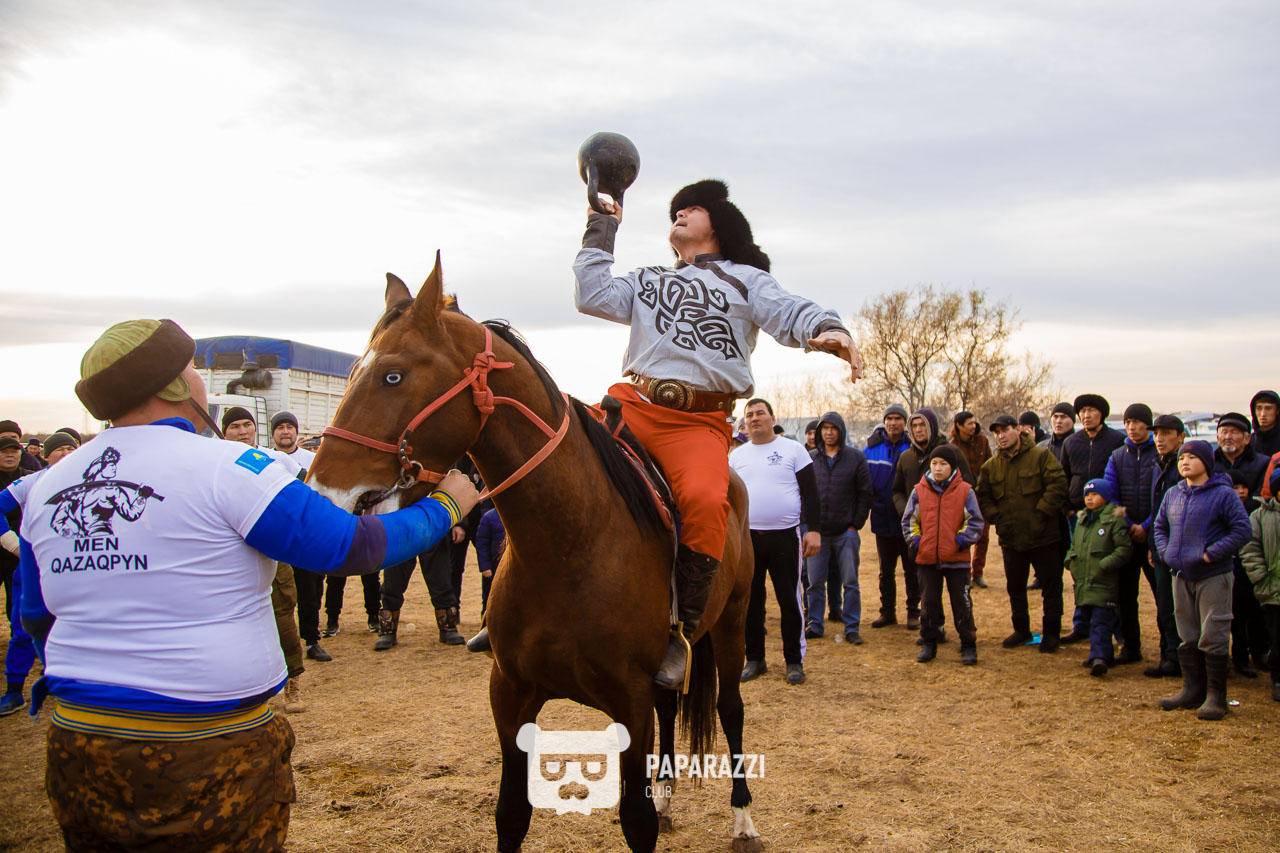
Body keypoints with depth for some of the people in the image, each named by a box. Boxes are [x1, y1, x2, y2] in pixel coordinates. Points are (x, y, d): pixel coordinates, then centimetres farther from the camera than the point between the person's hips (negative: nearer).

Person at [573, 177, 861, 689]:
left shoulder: (744, 279, 20)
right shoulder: (647, 282, 32)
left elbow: (788, 313, 1)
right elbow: (592, 295, 18)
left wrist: (826, 330, -21)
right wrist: (601, 232, 24)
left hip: (699, 421, -3)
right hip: (633, 405, 4)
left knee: (705, 501, -33)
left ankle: (681, 630, -17)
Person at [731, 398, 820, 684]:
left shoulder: (793, 449, 3)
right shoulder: (736, 456, 11)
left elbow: (810, 493, 0)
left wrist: (814, 530, -9)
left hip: (785, 536, -3)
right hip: (747, 537, 3)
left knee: (789, 601, 3)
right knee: (750, 601, 8)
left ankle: (794, 661, 15)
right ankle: (755, 659, 21)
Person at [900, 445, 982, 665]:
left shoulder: (965, 491, -2)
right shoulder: (919, 491, 4)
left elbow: (975, 522, 0)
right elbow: (909, 520, 11)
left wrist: (961, 540, -10)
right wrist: (915, 541, -1)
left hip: (957, 558, -2)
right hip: (927, 558, 2)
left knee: (962, 603, 4)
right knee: (928, 603, 11)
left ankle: (968, 646, 16)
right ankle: (929, 644, 22)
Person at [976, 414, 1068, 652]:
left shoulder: (1041, 456, -7)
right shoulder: (991, 466, 7)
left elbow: (1058, 485, -15)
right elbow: (983, 497, 12)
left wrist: (1041, 514, -18)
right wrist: (996, 518, -3)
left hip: (1043, 536, -4)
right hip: (1010, 538, 5)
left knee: (1051, 587, 4)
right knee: (1015, 587, 14)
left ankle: (1051, 632, 17)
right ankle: (1021, 630, 28)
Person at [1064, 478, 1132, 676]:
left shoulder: (1114, 519, -6)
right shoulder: (1081, 519, 16)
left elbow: (1124, 549, -10)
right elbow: (1074, 545, 26)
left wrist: (1104, 565, -17)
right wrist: (1070, 561, 9)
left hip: (1104, 584, -7)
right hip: (1082, 582, 7)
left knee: (1101, 622, -12)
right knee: (1090, 621, 14)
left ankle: (1099, 658, -18)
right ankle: (1104, 654, 25)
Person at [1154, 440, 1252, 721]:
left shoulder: (1223, 494, -9)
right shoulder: (1173, 494, 9)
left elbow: (1243, 530, -13)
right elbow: (1159, 526, 20)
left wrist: (1213, 554, -17)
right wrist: (1165, 551, 4)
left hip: (1213, 577, -6)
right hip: (1181, 576, 6)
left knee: (1213, 638, -3)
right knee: (1188, 638, 13)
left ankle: (1216, 696, 7)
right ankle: (1192, 690, 23)